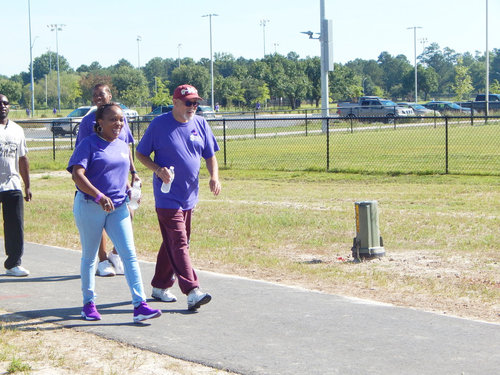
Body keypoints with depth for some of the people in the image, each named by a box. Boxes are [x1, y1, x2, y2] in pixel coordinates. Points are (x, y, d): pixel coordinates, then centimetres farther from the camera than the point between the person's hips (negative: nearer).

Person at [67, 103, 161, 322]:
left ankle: (139, 305, -10)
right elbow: (77, 174, -19)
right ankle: (88, 302, 24)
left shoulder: (123, 147, 14)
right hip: (90, 207, -5)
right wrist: (98, 195, -30)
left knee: (129, 255, -6)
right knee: (90, 256, 9)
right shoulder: (89, 144, -6)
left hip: (118, 207, 5)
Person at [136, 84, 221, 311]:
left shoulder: (200, 124, 7)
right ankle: (192, 292, -19)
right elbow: (141, 153, 0)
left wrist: (214, 176, -5)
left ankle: (160, 287, 27)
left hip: (189, 196, 6)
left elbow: (210, 156, 14)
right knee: (178, 243, -12)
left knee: (173, 243, 14)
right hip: (167, 196, -6)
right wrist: (158, 169, -17)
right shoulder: (159, 125, -7)